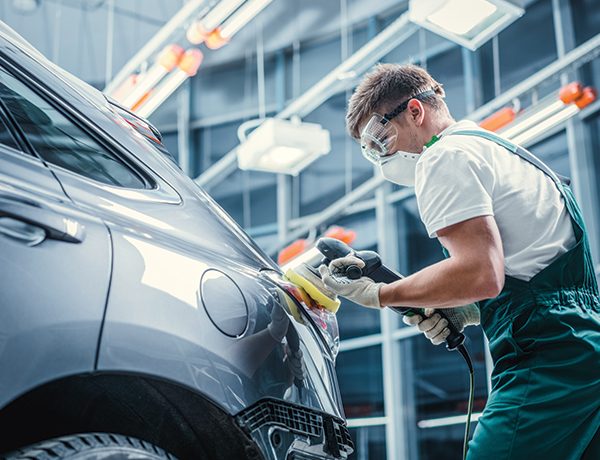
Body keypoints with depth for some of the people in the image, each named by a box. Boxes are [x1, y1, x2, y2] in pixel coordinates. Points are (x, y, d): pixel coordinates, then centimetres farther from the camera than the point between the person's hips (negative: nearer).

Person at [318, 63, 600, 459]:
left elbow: (481, 274, -18)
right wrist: (468, 311, 13)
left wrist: (378, 295, -7)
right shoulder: (502, 151, 25)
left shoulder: (445, 155, -5)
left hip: (546, 364, -10)